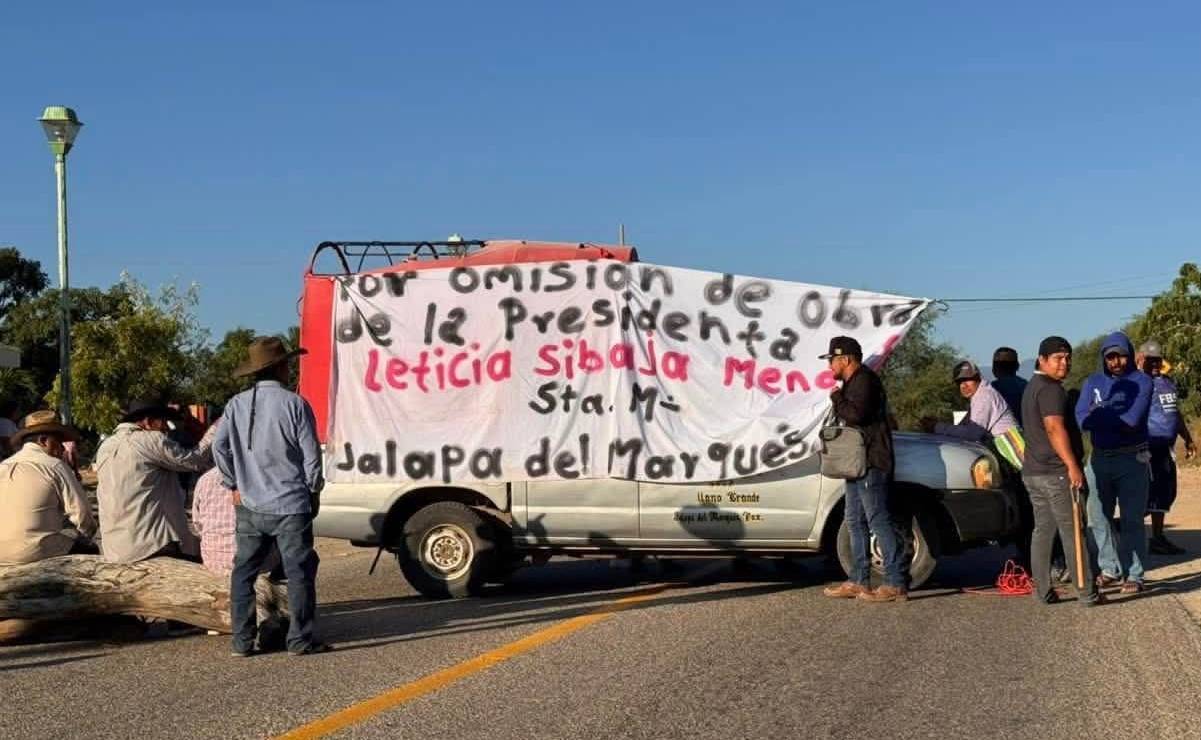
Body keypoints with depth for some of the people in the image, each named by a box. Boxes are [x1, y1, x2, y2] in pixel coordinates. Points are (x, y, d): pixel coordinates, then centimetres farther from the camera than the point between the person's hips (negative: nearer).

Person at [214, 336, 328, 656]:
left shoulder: (237, 404, 4)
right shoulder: (294, 404, -8)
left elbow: (219, 447, 1)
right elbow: (311, 453, -7)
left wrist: (235, 484, 11)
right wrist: (313, 491, 6)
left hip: (249, 507, 4)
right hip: (290, 506, -4)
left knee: (243, 572, 12)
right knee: (299, 573, 3)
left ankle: (242, 641, 13)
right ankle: (300, 639, 3)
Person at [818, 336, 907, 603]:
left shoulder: (864, 379, -11)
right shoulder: (854, 381, 23)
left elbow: (857, 413, -25)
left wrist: (836, 398, -10)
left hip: (871, 464, -11)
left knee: (879, 521, -11)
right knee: (856, 522, 12)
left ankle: (896, 584, -11)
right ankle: (859, 581, 16)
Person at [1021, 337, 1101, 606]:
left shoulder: (1032, 387, 19)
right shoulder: (1051, 389, -13)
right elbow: (1055, 428, -25)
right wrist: (1072, 465, -29)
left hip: (1032, 472, 10)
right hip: (1055, 473, -9)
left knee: (1042, 531, 9)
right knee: (1073, 533, -4)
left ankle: (1043, 591, 9)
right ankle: (1087, 593, 0)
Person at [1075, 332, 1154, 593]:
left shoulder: (1141, 382, -4)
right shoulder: (1093, 382, 7)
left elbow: (1133, 419, -18)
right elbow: (1082, 418, -7)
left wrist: (1100, 413, -10)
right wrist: (1116, 417, -18)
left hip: (1132, 459, -4)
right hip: (1100, 459, 4)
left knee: (1132, 519, -1)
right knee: (1099, 517, 9)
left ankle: (1134, 575, 4)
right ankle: (1110, 569, 21)